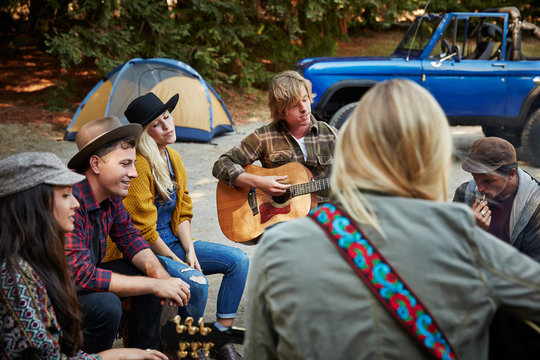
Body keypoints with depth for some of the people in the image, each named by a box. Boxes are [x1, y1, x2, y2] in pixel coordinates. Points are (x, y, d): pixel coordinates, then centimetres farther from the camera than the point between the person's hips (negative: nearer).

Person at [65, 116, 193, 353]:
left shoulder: (109, 191, -6)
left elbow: (128, 236, 8)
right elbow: (81, 276, -34)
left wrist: (160, 274, -12)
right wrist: (155, 285, -28)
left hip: (86, 274, 9)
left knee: (151, 276, 2)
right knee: (106, 306, -32)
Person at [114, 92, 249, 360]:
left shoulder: (173, 157, 7)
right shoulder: (138, 166, -20)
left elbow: (183, 212, 11)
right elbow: (142, 229, -19)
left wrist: (190, 251, -3)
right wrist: (176, 261, -14)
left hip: (172, 242, 9)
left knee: (238, 260, -2)